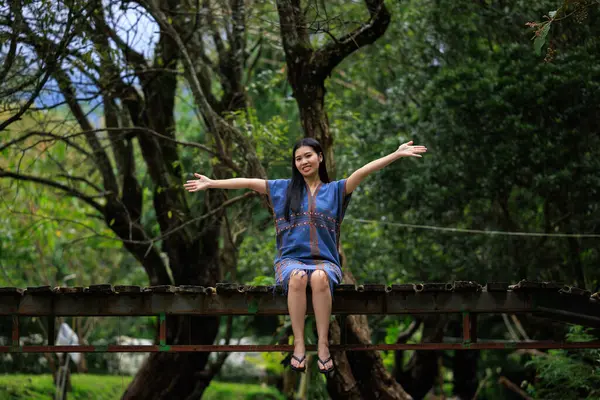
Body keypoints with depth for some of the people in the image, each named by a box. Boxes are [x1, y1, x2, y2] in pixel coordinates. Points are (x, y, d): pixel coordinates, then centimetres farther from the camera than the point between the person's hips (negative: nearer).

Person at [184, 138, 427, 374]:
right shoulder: (284, 189, 15)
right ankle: (299, 345, -34)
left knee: (319, 277, -38)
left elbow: (364, 171, -2)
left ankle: (323, 345, -36)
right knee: (298, 277, -37)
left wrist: (397, 154, -13)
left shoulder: (335, 190, 11)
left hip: (325, 261, 0)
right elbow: (248, 182, 9)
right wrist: (211, 183, 2)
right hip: (291, 259, 0)